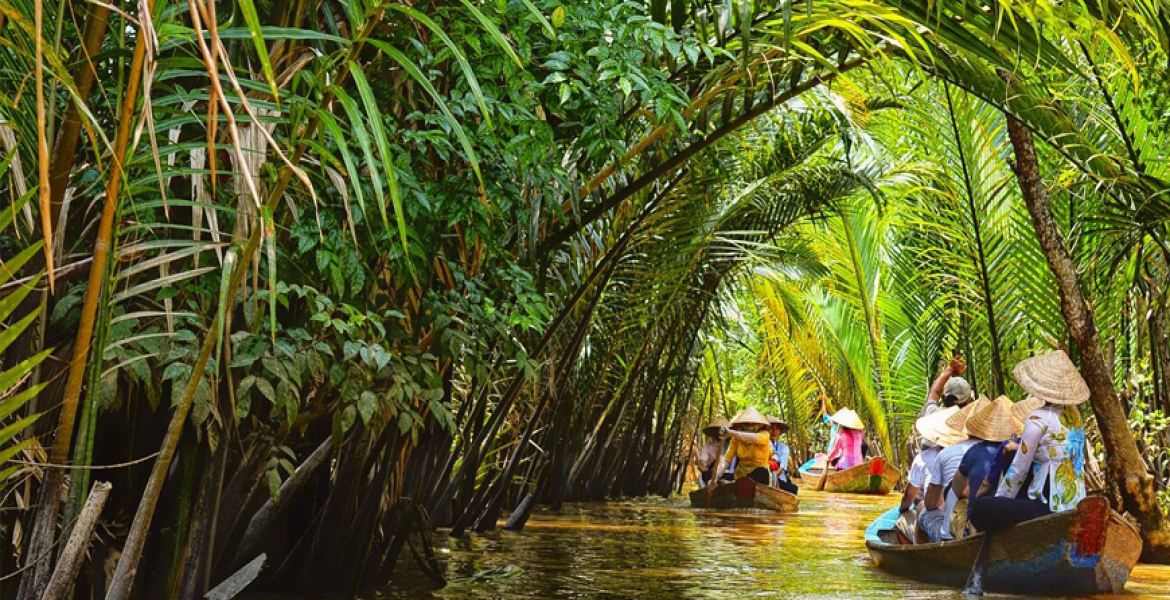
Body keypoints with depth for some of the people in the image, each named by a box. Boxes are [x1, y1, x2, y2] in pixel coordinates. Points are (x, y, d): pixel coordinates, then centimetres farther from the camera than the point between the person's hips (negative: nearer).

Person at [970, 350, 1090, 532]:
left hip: (1051, 507, -8)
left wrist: (998, 498, 5)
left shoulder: (1038, 419, -15)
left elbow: (1018, 470, -9)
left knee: (980, 507, -8)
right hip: (1076, 503, 9)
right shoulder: (1074, 413, 7)